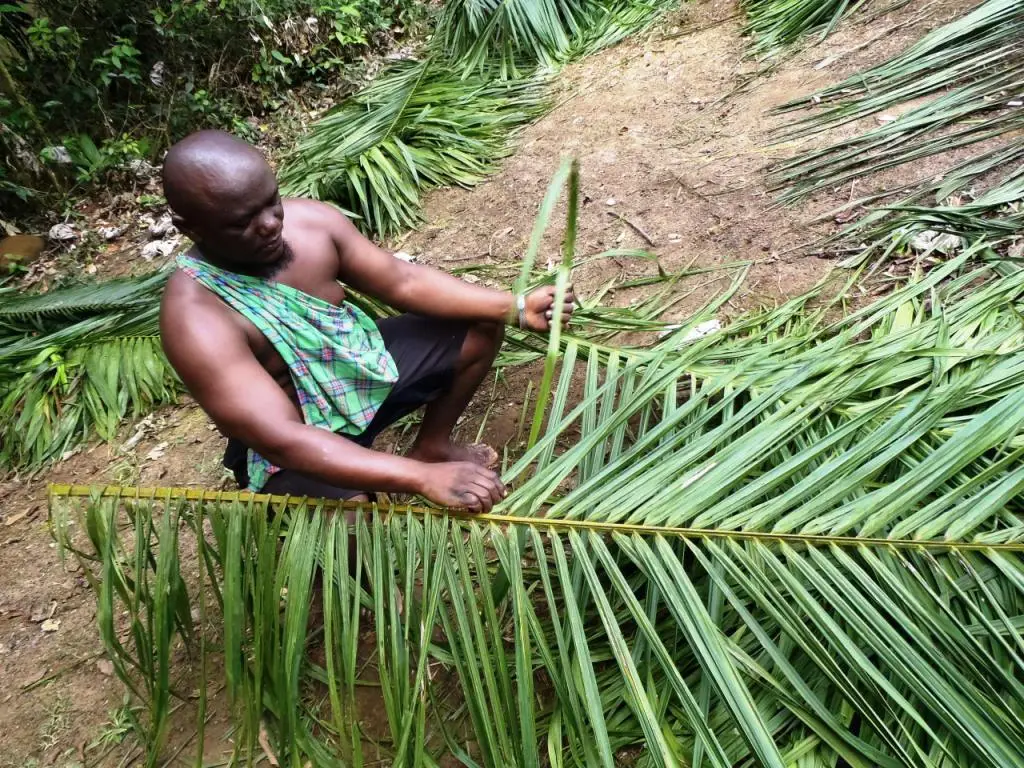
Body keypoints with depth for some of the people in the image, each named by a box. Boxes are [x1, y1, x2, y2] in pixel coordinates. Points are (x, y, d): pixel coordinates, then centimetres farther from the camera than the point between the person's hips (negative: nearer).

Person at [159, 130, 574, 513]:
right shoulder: (197, 319, -31)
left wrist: (516, 306, -12)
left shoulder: (311, 220, -14)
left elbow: (402, 281, -5)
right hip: (298, 444, -6)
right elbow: (283, 440, -37)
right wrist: (424, 480, -43)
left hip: (362, 362, 6)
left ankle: (431, 446, 23)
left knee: (481, 327, 4)